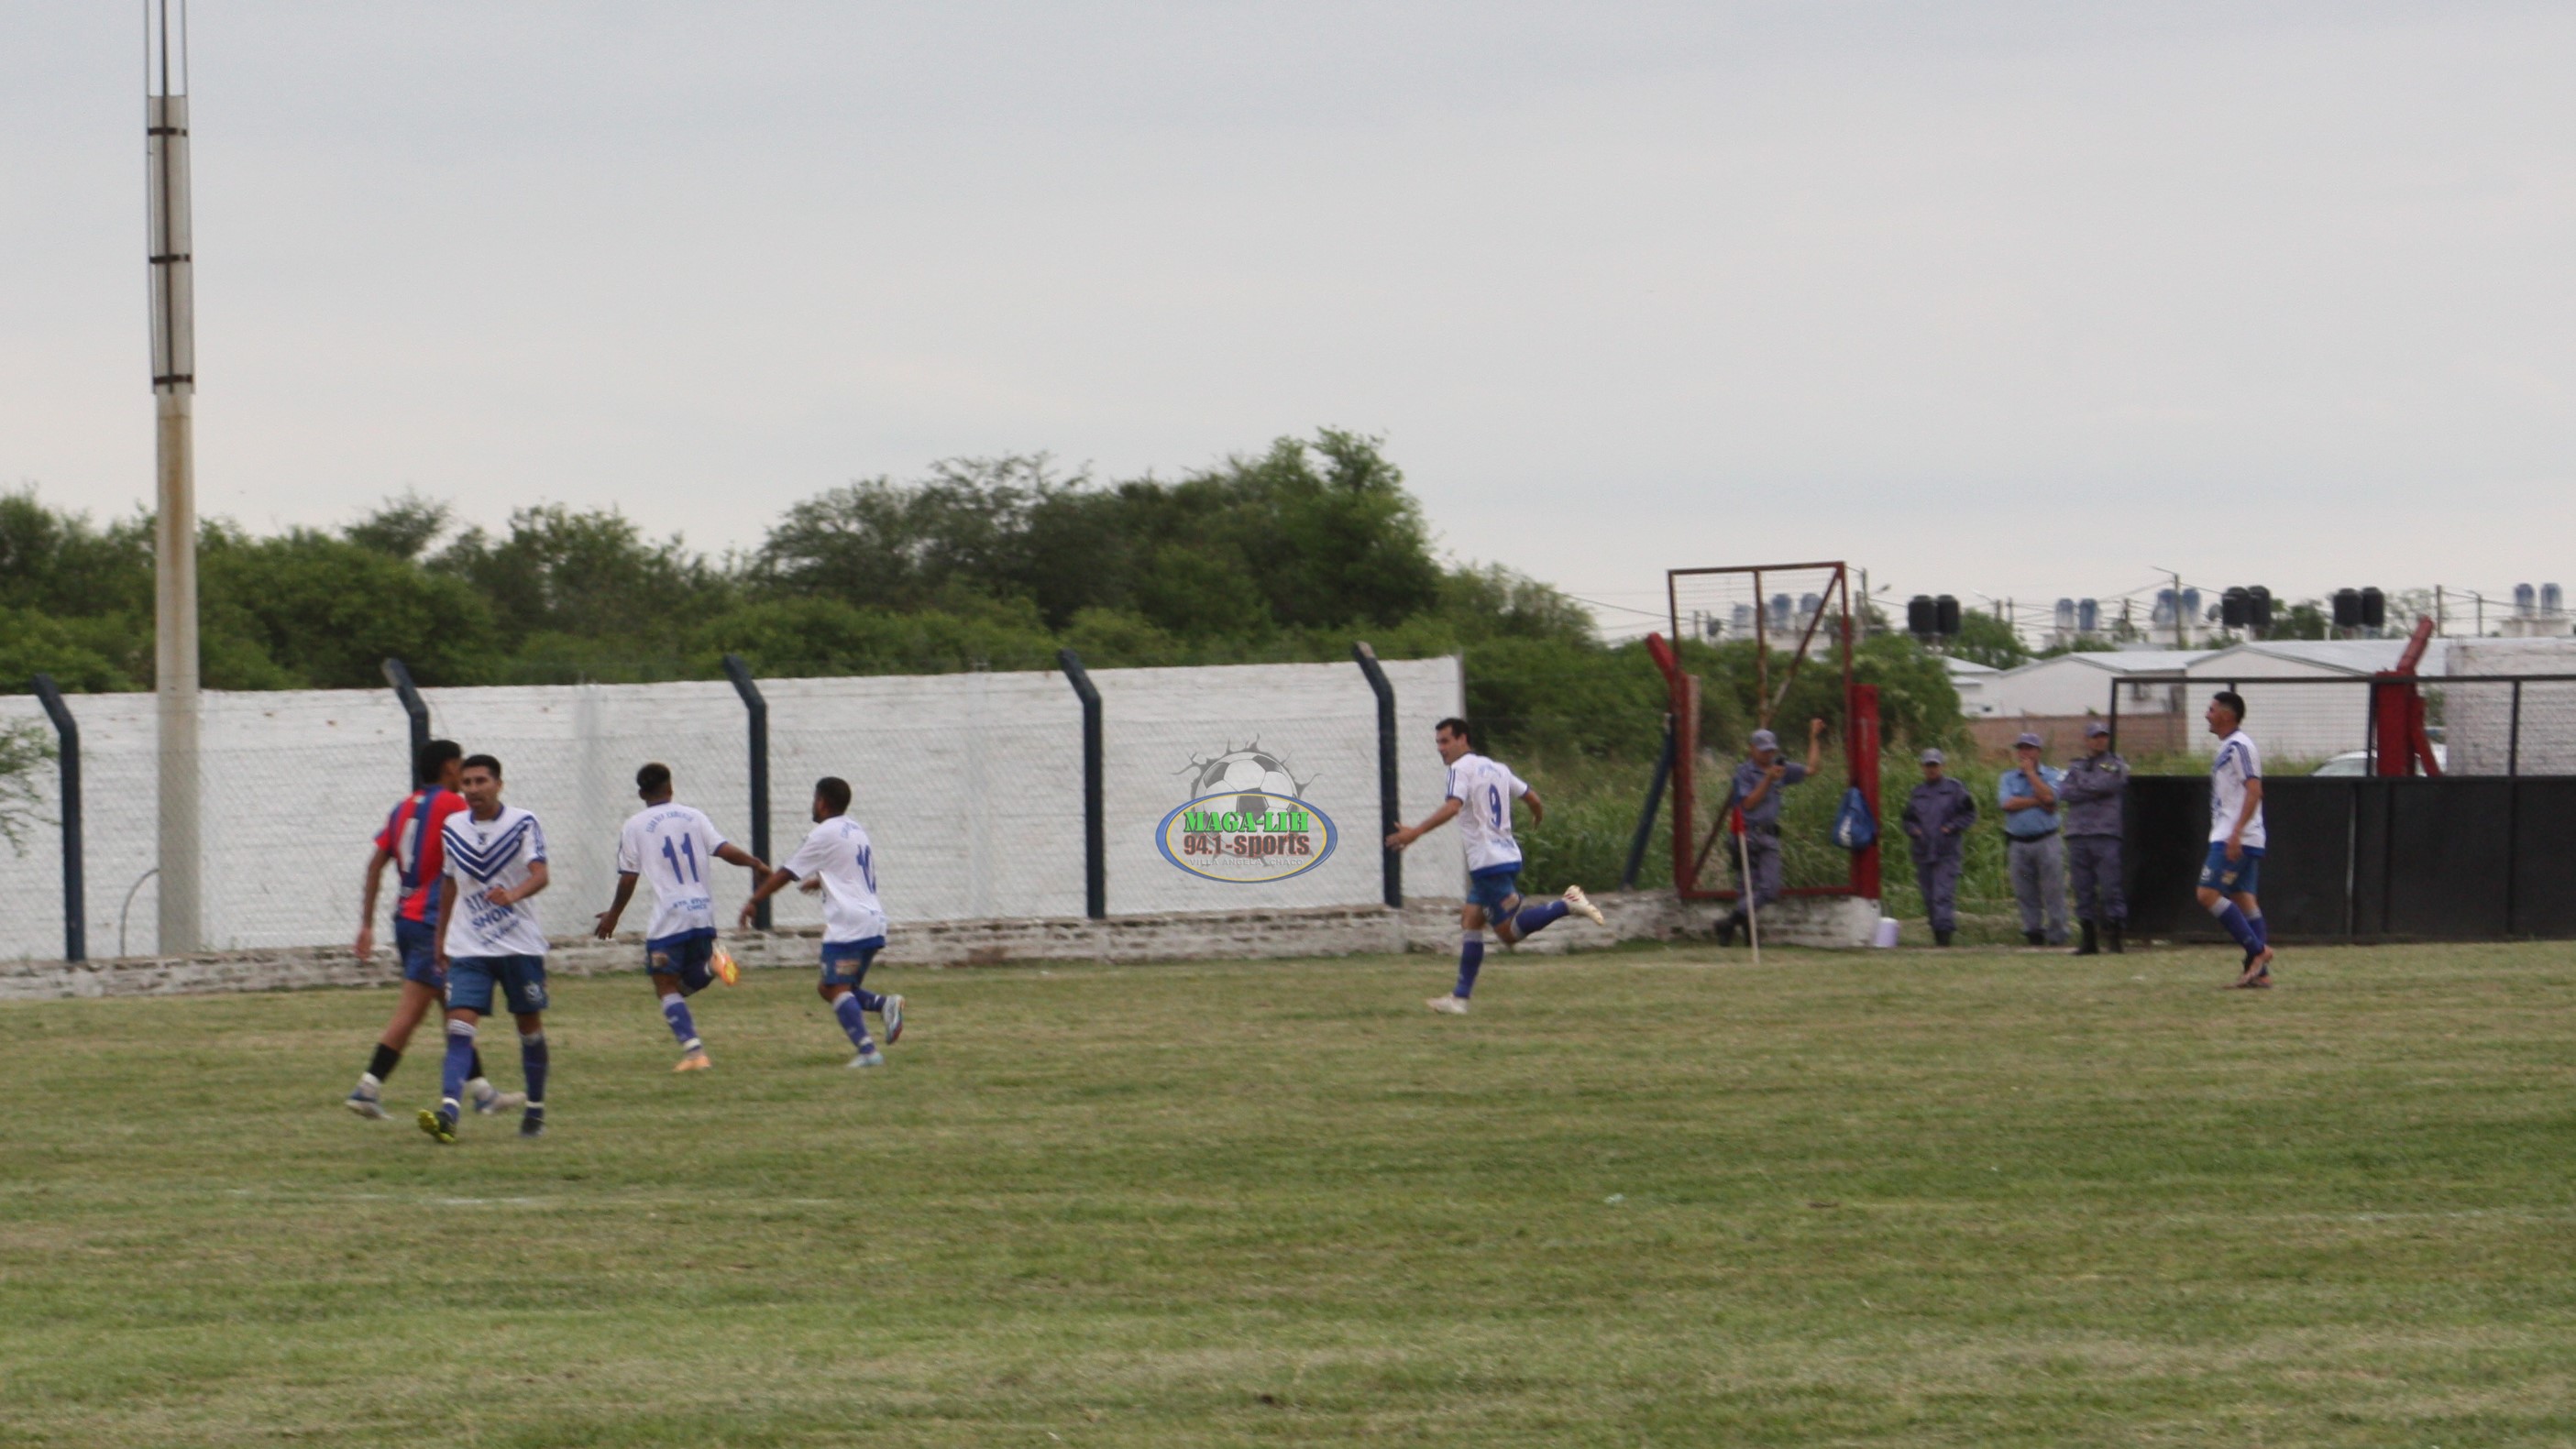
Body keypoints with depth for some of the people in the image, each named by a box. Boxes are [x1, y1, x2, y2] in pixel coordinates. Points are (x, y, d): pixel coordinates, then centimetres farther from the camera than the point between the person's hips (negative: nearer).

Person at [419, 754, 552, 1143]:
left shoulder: (523, 824, -7)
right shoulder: (453, 828, 5)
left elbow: (540, 874, -20)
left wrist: (513, 894, -41)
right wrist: (441, 937, 21)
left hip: (521, 945, -2)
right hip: (468, 947, 2)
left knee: (530, 1026, 8)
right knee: (460, 1023, -14)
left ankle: (535, 1110, 25)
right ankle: (448, 1111, -26)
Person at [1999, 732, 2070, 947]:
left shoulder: (2051, 775, 7)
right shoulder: (2008, 778, 12)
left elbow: (2048, 796, -13)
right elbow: (2008, 803, -6)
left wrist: (2030, 773, -5)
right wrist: (2038, 802, -8)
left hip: (2046, 841, -3)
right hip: (2018, 843, 3)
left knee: (2053, 889, -6)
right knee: (2025, 893, 3)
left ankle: (2057, 935, -4)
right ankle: (2032, 930, 9)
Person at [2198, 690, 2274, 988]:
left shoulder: (2239, 746, -13)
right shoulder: (2229, 746, 17)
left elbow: (2254, 791, -21)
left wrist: (2235, 833, -26)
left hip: (2235, 840, -10)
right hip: (2233, 839, 10)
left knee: (2209, 894, -13)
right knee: (2243, 898, 8)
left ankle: (2257, 950, -13)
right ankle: (2259, 971, 6)